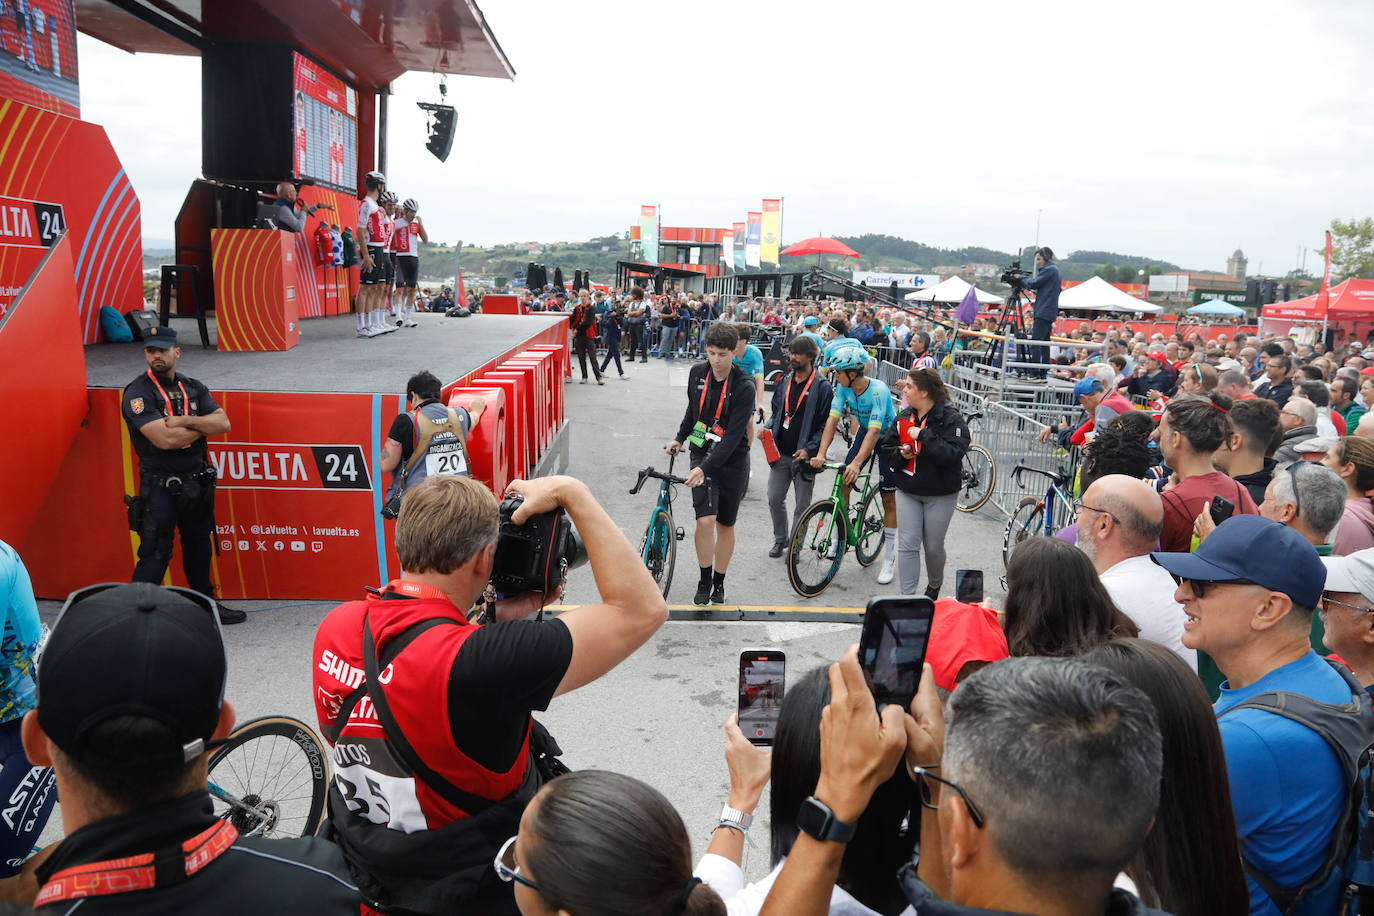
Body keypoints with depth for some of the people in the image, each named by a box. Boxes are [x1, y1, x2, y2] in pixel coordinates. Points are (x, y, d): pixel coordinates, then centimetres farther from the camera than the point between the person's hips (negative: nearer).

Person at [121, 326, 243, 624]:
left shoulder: (193, 388, 10)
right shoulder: (138, 393, -8)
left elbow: (223, 423, -4)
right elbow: (164, 438, -21)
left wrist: (184, 421, -17)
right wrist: (203, 426, -8)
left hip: (197, 482, 6)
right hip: (159, 485, -6)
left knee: (199, 544, 18)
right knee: (155, 553, -7)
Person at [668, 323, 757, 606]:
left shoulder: (744, 387, -18)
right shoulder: (697, 373, -3)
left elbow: (734, 435, -23)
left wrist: (705, 467, -30)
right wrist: (680, 438, 25)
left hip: (732, 462, -2)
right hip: (702, 454, 2)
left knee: (725, 525, 10)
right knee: (705, 520, -13)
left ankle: (719, 583, 27)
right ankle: (704, 580, 6)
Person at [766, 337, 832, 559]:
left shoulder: (822, 387, -8)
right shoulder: (785, 382, 10)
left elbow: (826, 424, -10)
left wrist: (809, 449, -18)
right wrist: (769, 430, 1)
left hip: (804, 456, -5)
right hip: (781, 453, 5)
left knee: (802, 505, 6)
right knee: (774, 499, 8)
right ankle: (780, 539, 28)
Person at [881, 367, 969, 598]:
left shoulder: (950, 418, -13)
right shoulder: (904, 417, 6)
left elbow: (952, 454, -26)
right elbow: (887, 448, 14)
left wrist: (923, 435, -26)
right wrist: (900, 453, -8)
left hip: (940, 495, -4)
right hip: (907, 492, 4)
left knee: (934, 547, 9)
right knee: (907, 545, -2)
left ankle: (934, 587, 37)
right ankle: (908, 596, 4)